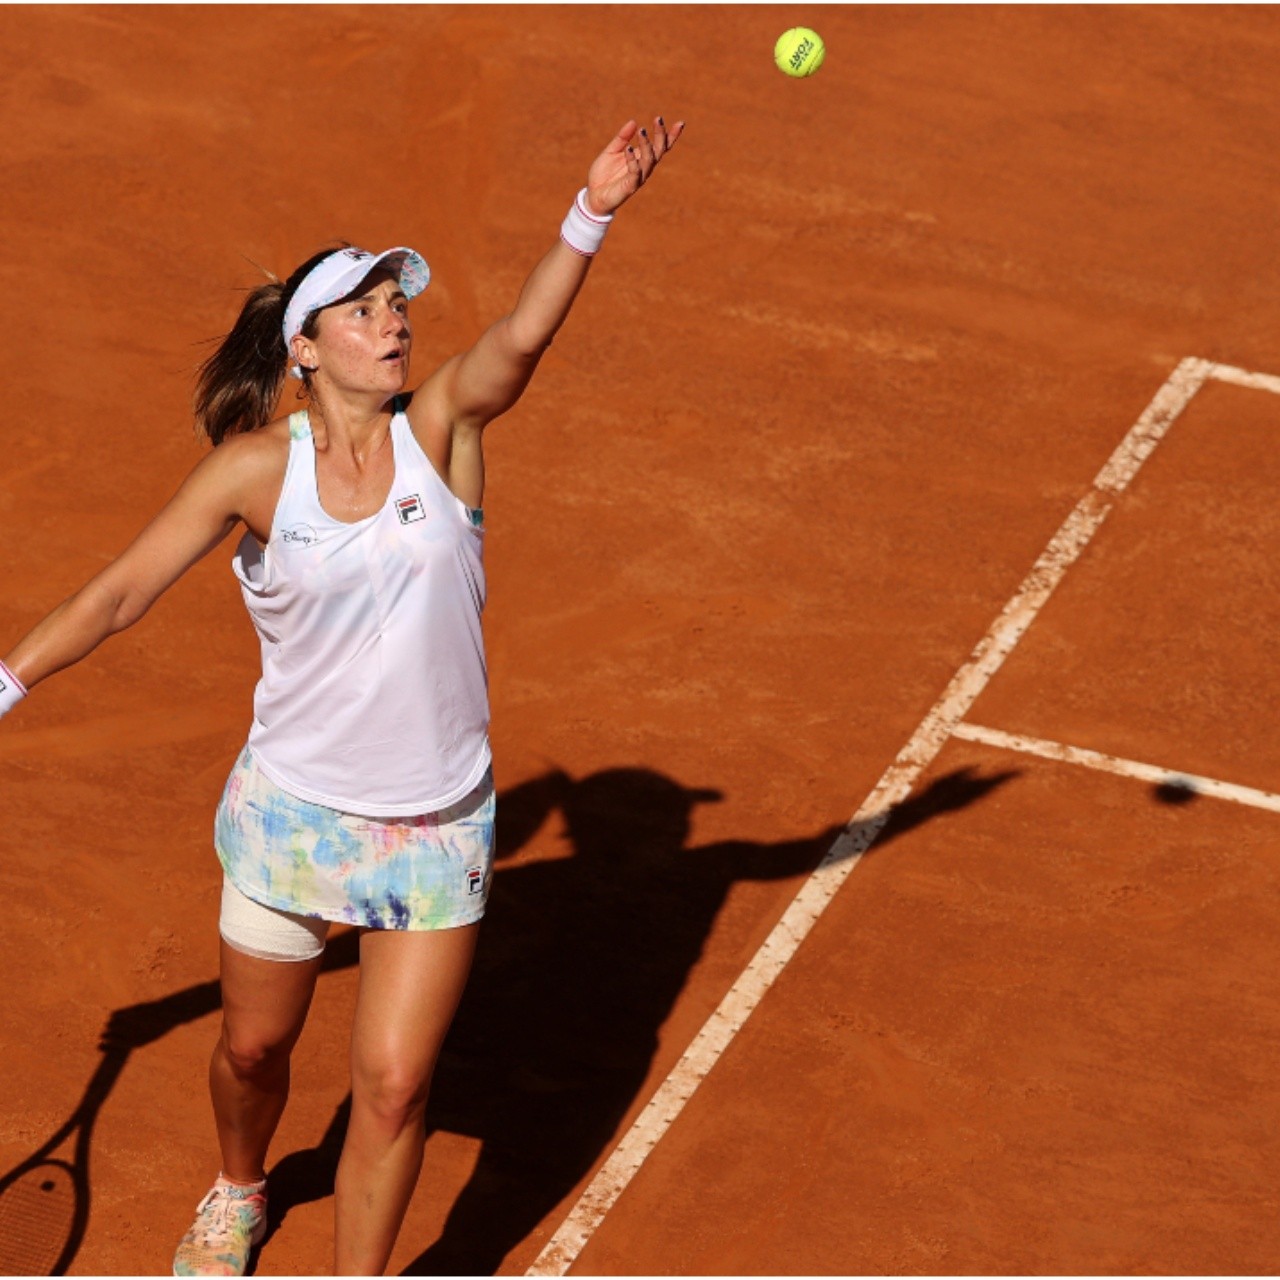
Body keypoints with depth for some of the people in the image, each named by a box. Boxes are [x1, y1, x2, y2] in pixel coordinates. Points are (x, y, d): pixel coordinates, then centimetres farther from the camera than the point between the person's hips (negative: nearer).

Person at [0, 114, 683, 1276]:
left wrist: (592, 214, -46)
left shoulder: (442, 426, -9)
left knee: (394, 1084, -1)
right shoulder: (255, 469, -9)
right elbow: (124, 590, -1)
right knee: (254, 1047, 19)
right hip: (292, 816, 1)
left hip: (437, 831, 0)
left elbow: (520, 339, -29)